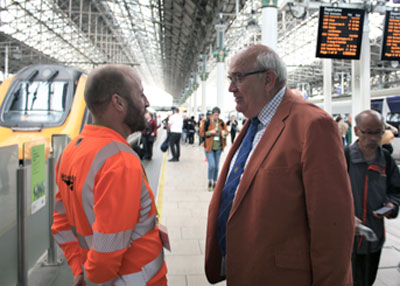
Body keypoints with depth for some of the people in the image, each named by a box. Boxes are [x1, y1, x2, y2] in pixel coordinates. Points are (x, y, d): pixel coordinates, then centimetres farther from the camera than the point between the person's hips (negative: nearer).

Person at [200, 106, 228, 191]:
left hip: (218, 147, 4)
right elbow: (202, 133, -5)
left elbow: (226, 131, 16)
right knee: (212, 165, -12)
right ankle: (210, 182, 11)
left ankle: (214, 183, 24)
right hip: (209, 147, -4)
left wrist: (224, 132, -7)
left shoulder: (221, 122, 5)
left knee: (217, 166, 10)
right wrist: (210, 132, -18)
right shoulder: (207, 122, -6)